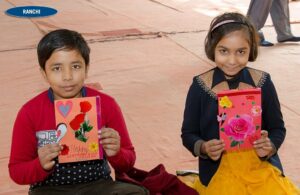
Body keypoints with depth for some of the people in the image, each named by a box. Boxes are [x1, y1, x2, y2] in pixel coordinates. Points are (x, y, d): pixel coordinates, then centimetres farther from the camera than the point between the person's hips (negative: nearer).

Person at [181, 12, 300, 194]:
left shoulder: (263, 82, -2)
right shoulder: (200, 86, -5)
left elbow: (278, 128, 7)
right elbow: (188, 134, 2)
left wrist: (270, 146, -14)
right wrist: (204, 148, -18)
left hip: (261, 165, 2)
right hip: (218, 168, -2)